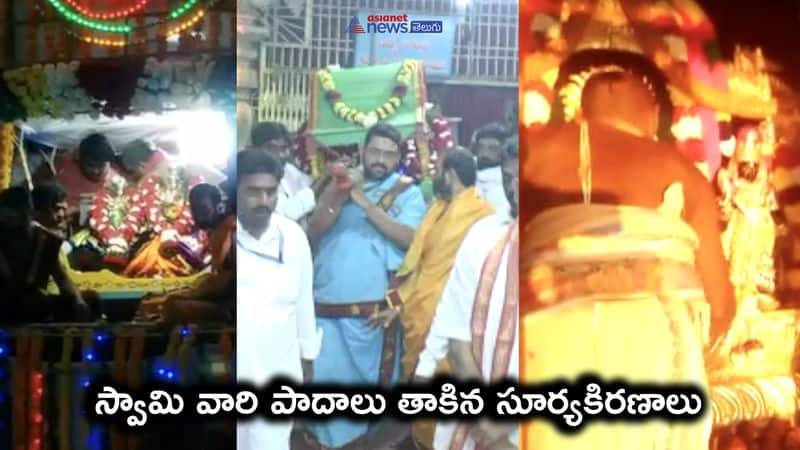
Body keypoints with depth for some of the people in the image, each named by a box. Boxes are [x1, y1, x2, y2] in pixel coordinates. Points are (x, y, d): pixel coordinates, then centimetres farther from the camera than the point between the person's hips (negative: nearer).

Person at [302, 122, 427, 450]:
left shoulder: (408, 193, 3)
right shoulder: (339, 184, 14)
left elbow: (410, 239, -14)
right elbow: (312, 232, 3)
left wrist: (366, 203, -17)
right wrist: (338, 198, -13)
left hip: (372, 306, -2)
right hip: (326, 301, 3)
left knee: (369, 377, 9)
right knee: (324, 377, 5)